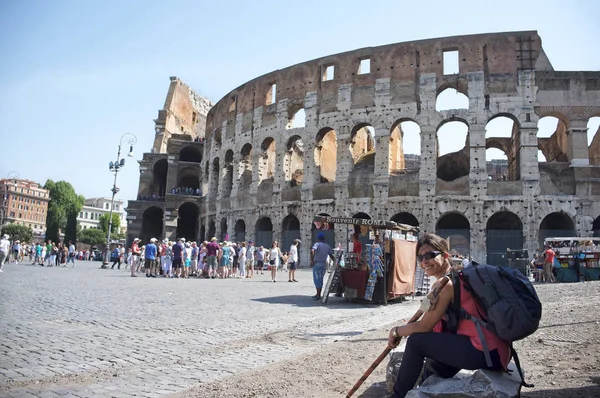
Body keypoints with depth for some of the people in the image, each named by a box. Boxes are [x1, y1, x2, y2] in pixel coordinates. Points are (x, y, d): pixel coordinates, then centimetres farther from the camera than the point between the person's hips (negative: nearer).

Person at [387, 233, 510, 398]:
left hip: (486, 351, -10)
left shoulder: (445, 283, -16)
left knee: (416, 341, -6)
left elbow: (424, 326, -11)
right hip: (494, 348, 10)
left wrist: (395, 331, 4)